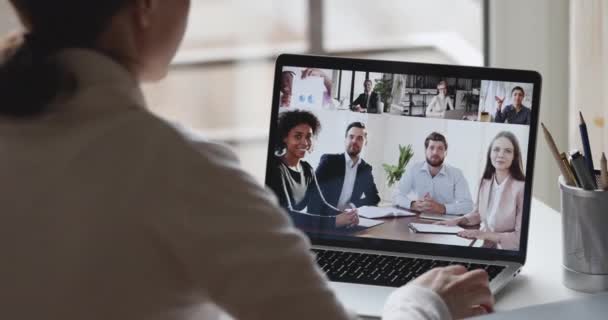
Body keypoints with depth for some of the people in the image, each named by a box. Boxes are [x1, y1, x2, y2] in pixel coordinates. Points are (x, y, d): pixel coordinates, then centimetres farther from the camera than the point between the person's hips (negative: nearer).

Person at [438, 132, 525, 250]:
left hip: (508, 251, -6)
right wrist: (459, 220, 6)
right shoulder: (485, 182, 4)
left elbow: (521, 237, -15)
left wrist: (486, 235, -18)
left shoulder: (521, 188, -18)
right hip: (485, 247, 6)